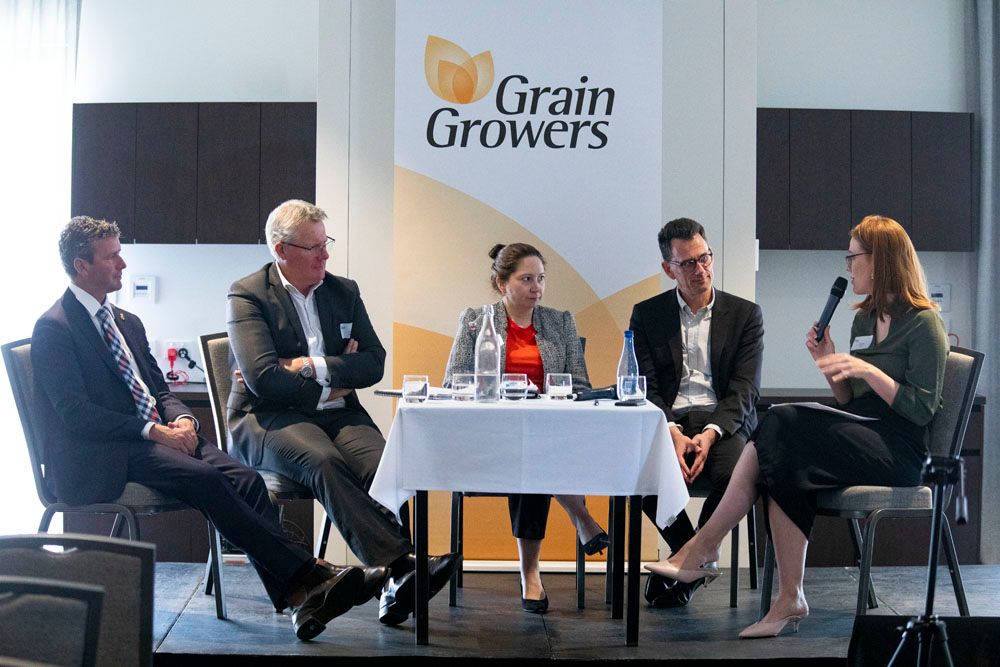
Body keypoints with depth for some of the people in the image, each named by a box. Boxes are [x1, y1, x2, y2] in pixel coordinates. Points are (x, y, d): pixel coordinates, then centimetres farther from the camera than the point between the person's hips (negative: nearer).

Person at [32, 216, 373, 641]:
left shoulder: (127, 322, 22)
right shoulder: (54, 328, -4)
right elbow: (75, 412, -14)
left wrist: (181, 418, -2)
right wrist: (153, 430, -19)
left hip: (158, 436, 7)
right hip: (101, 456, -7)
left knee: (244, 479, -19)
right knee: (204, 478, -31)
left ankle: (294, 596, -29)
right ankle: (307, 576, -31)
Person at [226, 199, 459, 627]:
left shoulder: (344, 292, 15)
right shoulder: (248, 295, -1)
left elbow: (374, 364, 5)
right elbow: (263, 379, -14)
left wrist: (310, 366, -8)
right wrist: (334, 383, -5)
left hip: (335, 414, 4)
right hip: (269, 418, -4)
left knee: (382, 462, -29)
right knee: (323, 461, -36)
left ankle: (397, 585, -35)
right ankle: (404, 566, -44)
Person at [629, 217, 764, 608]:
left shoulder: (745, 315, 9)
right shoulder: (647, 315, 11)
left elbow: (745, 390, -1)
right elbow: (644, 388, 2)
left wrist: (710, 433, -20)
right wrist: (672, 432, -18)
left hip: (723, 421, -1)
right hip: (666, 421, 1)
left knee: (737, 471, -35)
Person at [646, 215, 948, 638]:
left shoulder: (923, 322, -3)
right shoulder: (864, 319, 20)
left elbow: (922, 409, -11)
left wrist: (866, 369, -19)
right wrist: (828, 360, 4)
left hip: (897, 451, -7)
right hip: (858, 440, 7)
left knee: (784, 426, -28)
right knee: (784, 464, -26)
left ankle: (702, 548, -24)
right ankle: (789, 599, -27)